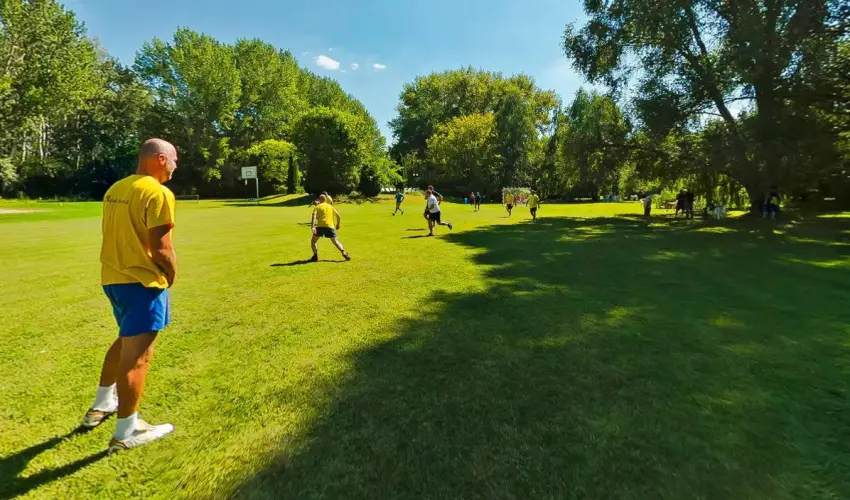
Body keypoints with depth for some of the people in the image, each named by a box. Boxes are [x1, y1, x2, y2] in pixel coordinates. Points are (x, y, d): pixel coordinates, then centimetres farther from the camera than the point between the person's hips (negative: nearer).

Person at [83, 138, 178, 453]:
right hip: (143, 282, -10)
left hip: (113, 277, 10)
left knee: (125, 341, 27)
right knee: (138, 353, 0)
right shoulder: (158, 193, -18)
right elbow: (160, 247, -21)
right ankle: (126, 433, 12)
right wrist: (172, 273, -4)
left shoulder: (115, 189, 12)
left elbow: (114, 235, 16)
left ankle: (101, 406, 42)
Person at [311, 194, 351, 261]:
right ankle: (344, 253, -17)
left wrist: (312, 226, -17)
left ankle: (315, 256, 6)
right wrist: (337, 225, 31)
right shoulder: (330, 206, 21)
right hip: (330, 226, 2)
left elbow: (314, 216, -7)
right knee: (336, 242, 5)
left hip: (320, 226, -2)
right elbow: (338, 216, 19)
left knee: (313, 241, 16)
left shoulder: (318, 206, 11)